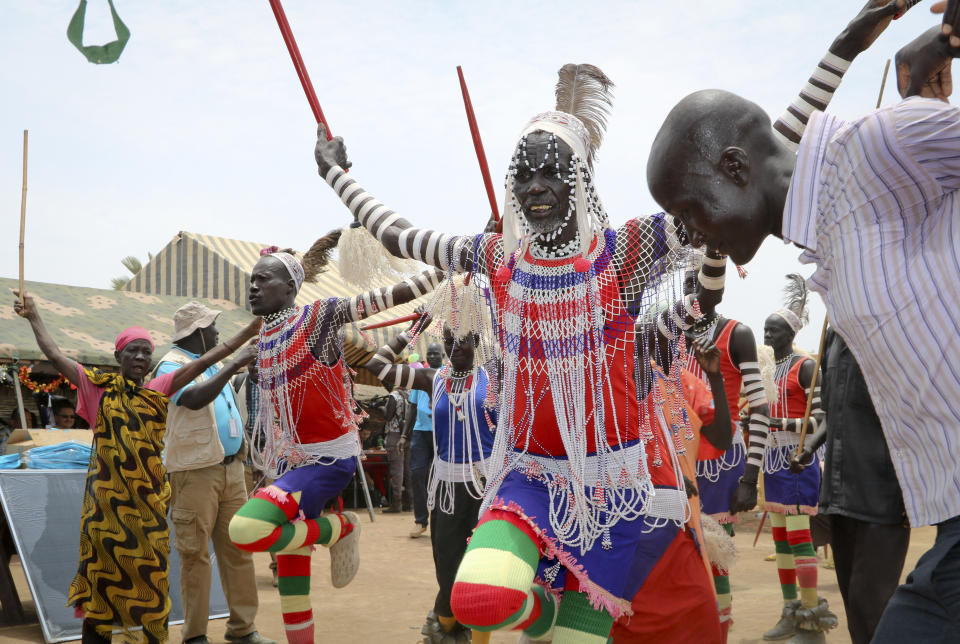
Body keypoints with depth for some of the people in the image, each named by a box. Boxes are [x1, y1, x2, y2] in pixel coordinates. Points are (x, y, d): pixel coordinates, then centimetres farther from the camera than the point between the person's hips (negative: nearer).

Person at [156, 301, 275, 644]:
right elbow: (195, 398, -25)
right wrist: (235, 365, -24)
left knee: (238, 548, 7)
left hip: (231, 468, 7)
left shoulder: (215, 364, 18)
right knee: (195, 554, -1)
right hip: (195, 472, -7)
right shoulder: (172, 365, -6)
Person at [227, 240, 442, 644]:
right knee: (289, 569, 11)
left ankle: (338, 529, -2)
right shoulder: (264, 338, 10)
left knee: (246, 530, -25)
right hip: (290, 460, 8)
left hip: (328, 459, -8)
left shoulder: (319, 316, -13)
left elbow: (388, 297, -20)